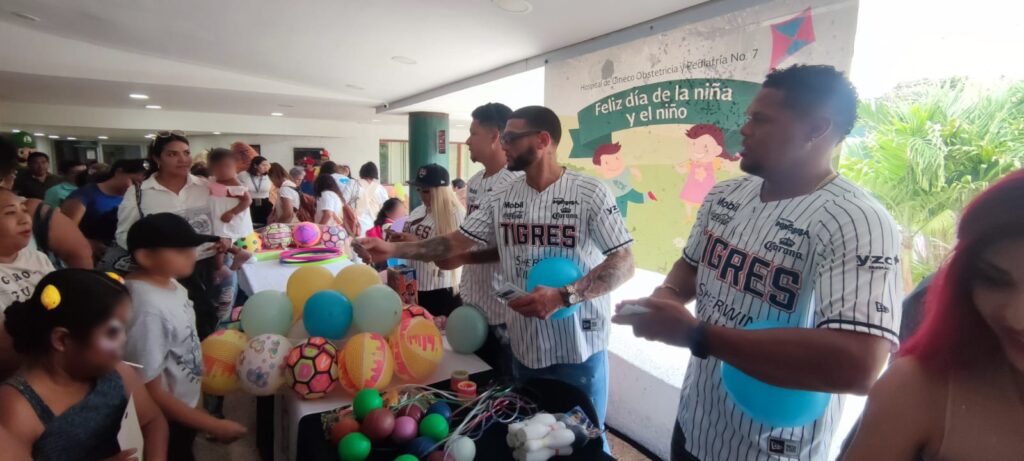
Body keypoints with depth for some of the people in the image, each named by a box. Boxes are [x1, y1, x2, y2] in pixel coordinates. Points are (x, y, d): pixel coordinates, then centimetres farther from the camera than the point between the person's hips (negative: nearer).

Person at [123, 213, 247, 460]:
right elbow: (151, 393, -26)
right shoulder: (148, 310, -32)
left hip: (184, 407, 7)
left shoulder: (169, 283, -8)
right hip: (165, 423, -7)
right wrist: (214, 426, -20)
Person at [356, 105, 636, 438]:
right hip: (524, 344, 5)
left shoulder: (591, 193, -12)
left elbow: (624, 263, -13)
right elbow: (456, 243, 1)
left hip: (579, 347, -4)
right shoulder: (501, 199, 2)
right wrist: (393, 249, -11)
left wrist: (563, 295, -26)